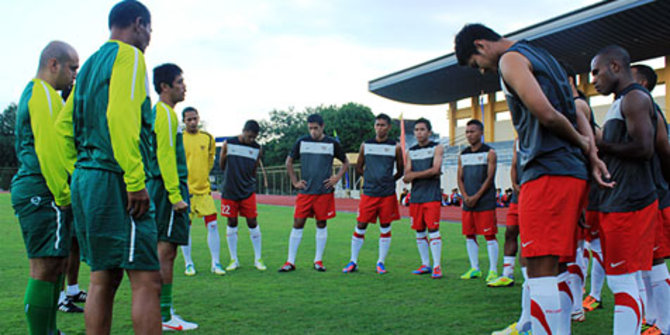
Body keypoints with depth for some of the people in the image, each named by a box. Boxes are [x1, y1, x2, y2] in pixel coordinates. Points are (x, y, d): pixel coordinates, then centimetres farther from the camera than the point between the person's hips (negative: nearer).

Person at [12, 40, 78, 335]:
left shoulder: (32, 93, 23)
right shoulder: (45, 94, -10)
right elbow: (48, 150, -19)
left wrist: (62, 194, 20)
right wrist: (63, 196, -16)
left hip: (30, 188, 11)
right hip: (43, 192, -11)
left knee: (56, 263, 15)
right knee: (45, 267, -9)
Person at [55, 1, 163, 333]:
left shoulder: (91, 64, 21)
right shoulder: (128, 56, -5)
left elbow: (64, 124, 20)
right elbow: (121, 117, -20)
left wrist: (79, 173, 21)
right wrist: (136, 181, -21)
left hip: (85, 179, 9)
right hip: (113, 180, -9)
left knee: (103, 278, 12)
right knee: (146, 279, -9)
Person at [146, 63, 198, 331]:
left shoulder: (159, 112, 20)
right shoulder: (165, 113, -10)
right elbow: (166, 156, -18)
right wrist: (176, 195, -20)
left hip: (160, 187, 10)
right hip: (168, 187, -10)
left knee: (165, 251, 12)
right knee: (166, 251, -8)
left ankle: (163, 312, 18)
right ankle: (164, 317, -4)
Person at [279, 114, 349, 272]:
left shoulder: (332, 143, 3)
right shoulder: (302, 142, 5)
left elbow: (346, 162, 13)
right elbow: (289, 162, 14)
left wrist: (337, 178, 0)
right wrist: (295, 182, 7)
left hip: (324, 192, -1)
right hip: (305, 191, 1)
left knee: (321, 224, 5)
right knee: (297, 224, -1)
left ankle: (318, 260, 16)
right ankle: (290, 262, 5)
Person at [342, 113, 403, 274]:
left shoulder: (395, 147, 3)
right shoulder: (365, 145, 6)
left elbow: (400, 171, 11)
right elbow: (359, 167, 16)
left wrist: (387, 181, 7)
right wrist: (371, 178, 10)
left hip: (388, 194, 0)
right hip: (368, 194, 1)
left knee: (385, 228, 5)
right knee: (360, 227, 1)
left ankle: (381, 263, 16)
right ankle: (353, 262, 11)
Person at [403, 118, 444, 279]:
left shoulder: (437, 148, 2)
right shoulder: (410, 152, 14)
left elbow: (435, 169, -13)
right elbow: (406, 177, 6)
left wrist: (415, 174, -8)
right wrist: (427, 173, -9)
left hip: (431, 195, -5)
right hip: (415, 196, 5)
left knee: (433, 229, -9)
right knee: (419, 231, 7)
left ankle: (437, 266, -6)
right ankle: (425, 264, 17)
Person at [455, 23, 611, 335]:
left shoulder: (511, 59, -4)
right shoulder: (542, 56, 25)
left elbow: (546, 114, -17)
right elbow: (578, 115, 19)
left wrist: (581, 143, 0)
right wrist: (592, 154, 6)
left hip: (546, 172, -10)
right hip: (574, 172, 10)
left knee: (541, 267, -10)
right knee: (554, 266, 14)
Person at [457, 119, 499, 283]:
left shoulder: (489, 153, -1)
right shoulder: (463, 155, 14)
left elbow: (489, 178, -8)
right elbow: (460, 178, 12)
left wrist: (476, 197, -14)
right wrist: (465, 196, -5)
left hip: (485, 201, -6)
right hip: (468, 202, 6)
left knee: (489, 235, -5)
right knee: (469, 235, 7)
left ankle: (493, 270, 0)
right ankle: (474, 269, 16)